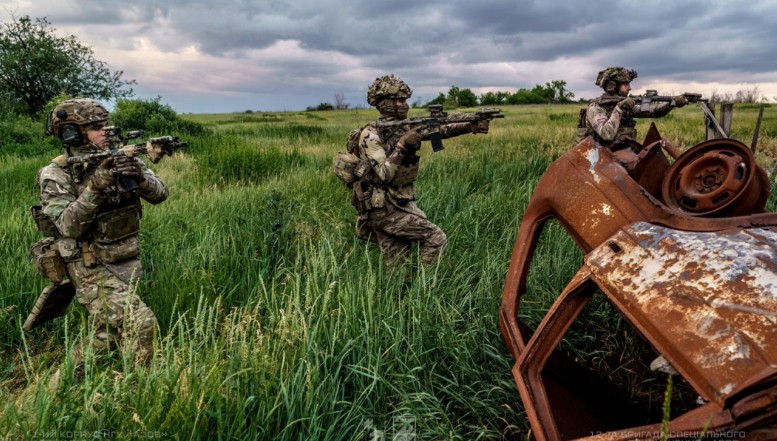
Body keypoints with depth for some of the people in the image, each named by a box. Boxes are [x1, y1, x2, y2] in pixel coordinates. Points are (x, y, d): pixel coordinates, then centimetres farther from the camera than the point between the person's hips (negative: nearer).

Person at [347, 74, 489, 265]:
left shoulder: (405, 128, 8)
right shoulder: (371, 135, -14)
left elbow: (440, 131, -2)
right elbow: (384, 174, -23)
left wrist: (471, 126, -14)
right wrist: (402, 145, -23)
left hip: (399, 204, 7)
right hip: (384, 208, -7)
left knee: (396, 265, 10)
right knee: (436, 239, -7)